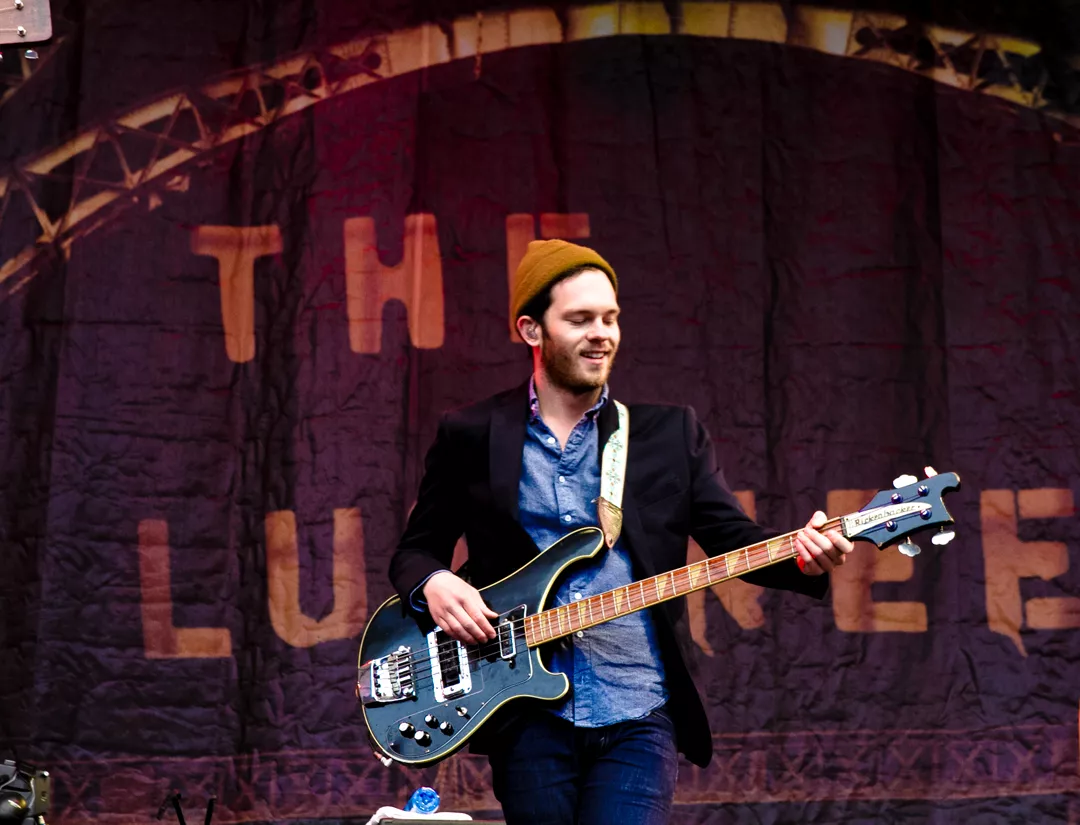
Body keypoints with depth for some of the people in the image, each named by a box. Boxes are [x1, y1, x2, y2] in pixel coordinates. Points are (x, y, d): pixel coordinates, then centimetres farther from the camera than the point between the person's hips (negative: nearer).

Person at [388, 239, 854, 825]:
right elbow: (415, 550, 12)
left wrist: (803, 555, -16)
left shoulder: (669, 432, 9)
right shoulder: (470, 435, 7)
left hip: (639, 716, 0)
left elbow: (733, 538, 4)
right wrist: (434, 584, -10)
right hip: (529, 717, 1)